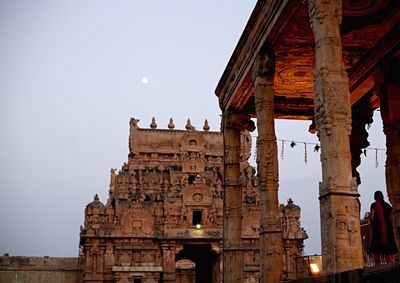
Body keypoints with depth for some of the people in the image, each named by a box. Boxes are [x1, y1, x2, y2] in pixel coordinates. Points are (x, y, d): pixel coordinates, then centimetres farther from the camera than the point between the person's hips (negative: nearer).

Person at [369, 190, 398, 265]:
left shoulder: (374, 205, -4)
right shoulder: (388, 205, 11)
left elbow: (371, 217, -10)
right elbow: (390, 218, 10)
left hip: (378, 229, -4)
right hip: (387, 229, 4)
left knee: (376, 250, -1)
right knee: (388, 249, 4)